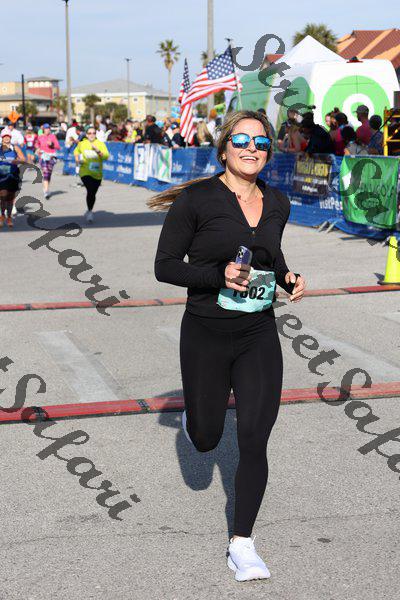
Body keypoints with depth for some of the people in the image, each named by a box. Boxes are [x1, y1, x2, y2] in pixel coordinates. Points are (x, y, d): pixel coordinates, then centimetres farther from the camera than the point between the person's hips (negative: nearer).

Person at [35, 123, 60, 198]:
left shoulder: (53, 136, 1)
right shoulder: (40, 137, 4)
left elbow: (58, 147, -1)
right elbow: (37, 144, 25)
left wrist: (52, 144, -17)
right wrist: (38, 148, 6)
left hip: (51, 157, 1)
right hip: (43, 156, -1)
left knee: (49, 174, 9)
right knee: (45, 174, -15)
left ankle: (45, 189, 29)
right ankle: (46, 192, -20)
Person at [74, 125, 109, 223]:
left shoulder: (100, 144, 0)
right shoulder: (82, 144, 3)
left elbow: (106, 156, -13)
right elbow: (76, 151, 24)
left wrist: (98, 151, -28)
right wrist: (77, 159, 5)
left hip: (97, 174, 2)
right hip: (85, 173, -2)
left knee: (93, 193, 12)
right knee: (90, 190, -22)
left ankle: (89, 211, 35)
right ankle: (90, 211, -11)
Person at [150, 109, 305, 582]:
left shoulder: (277, 204, 4)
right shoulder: (196, 199, -12)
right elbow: (165, 265, -9)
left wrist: (289, 277, 0)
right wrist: (220, 275, -23)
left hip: (260, 336, 3)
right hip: (206, 335, -3)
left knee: (254, 440, -3)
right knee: (206, 439, 12)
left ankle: (242, 544, 12)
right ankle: (193, 417, 51)